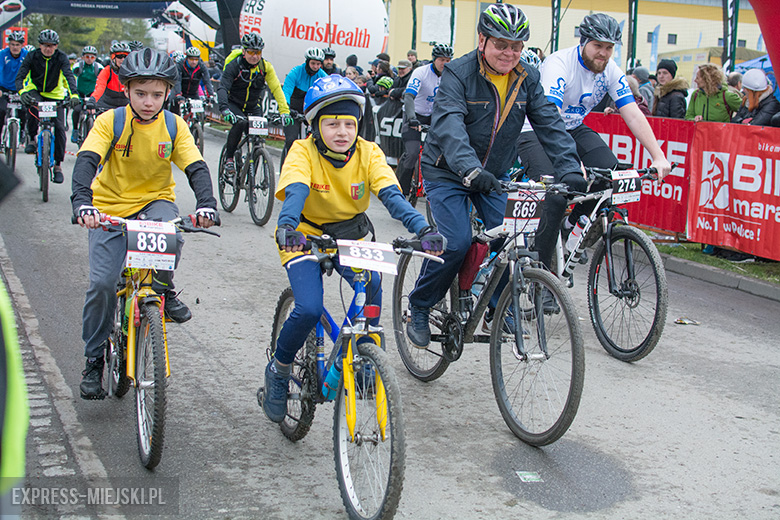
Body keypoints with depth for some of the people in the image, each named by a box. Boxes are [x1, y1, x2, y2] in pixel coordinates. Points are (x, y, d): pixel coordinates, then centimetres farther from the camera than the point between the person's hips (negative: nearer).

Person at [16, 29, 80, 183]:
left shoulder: (61, 57, -14)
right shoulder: (32, 56, -13)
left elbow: (69, 76, -27)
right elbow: (20, 76, -20)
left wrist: (73, 94, -45)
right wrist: (22, 92, -42)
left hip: (55, 95, 1)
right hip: (35, 91, 0)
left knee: (60, 127, -11)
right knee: (34, 106, -36)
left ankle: (58, 164, 1)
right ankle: (31, 138, -13)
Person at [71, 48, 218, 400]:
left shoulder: (174, 126, -7)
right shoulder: (110, 121, -12)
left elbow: (196, 167, -15)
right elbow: (86, 161, -25)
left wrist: (206, 204, -36)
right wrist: (83, 203, -44)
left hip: (155, 202, 1)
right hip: (110, 206, -1)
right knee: (102, 283, -11)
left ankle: (163, 288, -4)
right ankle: (94, 360, 7)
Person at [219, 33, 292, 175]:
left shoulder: (265, 66, -11)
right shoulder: (234, 66, -19)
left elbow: (276, 89, -15)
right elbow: (222, 88, -30)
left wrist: (284, 111, -28)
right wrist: (225, 110, -47)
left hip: (253, 107, 3)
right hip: (234, 104, -3)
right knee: (240, 123, -33)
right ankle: (229, 158, -15)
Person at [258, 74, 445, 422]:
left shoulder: (368, 154, -13)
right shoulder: (304, 152, -19)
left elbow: (391, 195, -27)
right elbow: (295, 191, -37)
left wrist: (423, 229, -44)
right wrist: (287, 227, -59)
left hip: (349, 237, 3)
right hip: (305, 237, -2)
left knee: (371, 282, -28)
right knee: (309, 310, -22)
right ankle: (278, 371, 5)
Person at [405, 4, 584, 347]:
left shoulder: (527, 78, -3)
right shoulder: (458, 73, -19)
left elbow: (549, 123, -8)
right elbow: (448, 126, -34)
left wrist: (570, 168, -23)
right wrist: (470, 170, -50)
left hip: (495, 175, 5)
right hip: (449, 173, -5)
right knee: (456, 243, -19)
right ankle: (419, 310, 3)